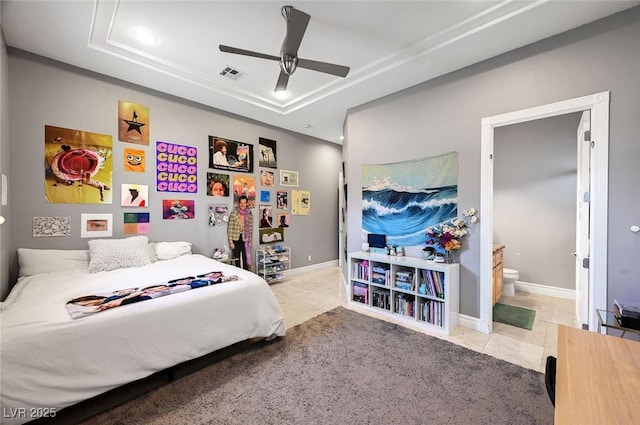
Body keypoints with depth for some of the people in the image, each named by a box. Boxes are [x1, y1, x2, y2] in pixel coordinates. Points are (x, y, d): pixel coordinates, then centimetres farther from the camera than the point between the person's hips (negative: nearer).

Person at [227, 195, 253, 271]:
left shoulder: (249, 214, 3)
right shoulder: (234, 213, -8)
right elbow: (230, 229, -8)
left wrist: (250, 241, 7)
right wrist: (231, 242, -10)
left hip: (246, 240, 3)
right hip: (236, 239, -3)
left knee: (246, 260, 8)